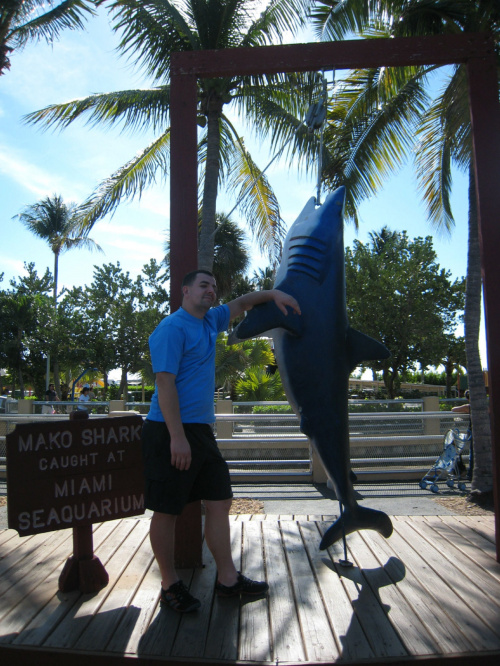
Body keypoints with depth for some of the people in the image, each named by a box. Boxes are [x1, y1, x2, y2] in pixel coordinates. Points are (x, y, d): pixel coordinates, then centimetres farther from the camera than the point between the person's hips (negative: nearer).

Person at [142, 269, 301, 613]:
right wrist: (177, 437, -22)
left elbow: (241, 304, 30)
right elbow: (165, 382, -18)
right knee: (167, 510, 4)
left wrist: (273, 293, 13)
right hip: (171, 432, -9)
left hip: (201, 430, 9)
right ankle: (170, 585, 20)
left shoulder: (209, 321, 14)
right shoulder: (173, 328, -12)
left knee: (220, 501, 11)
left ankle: (227, 578, 23)